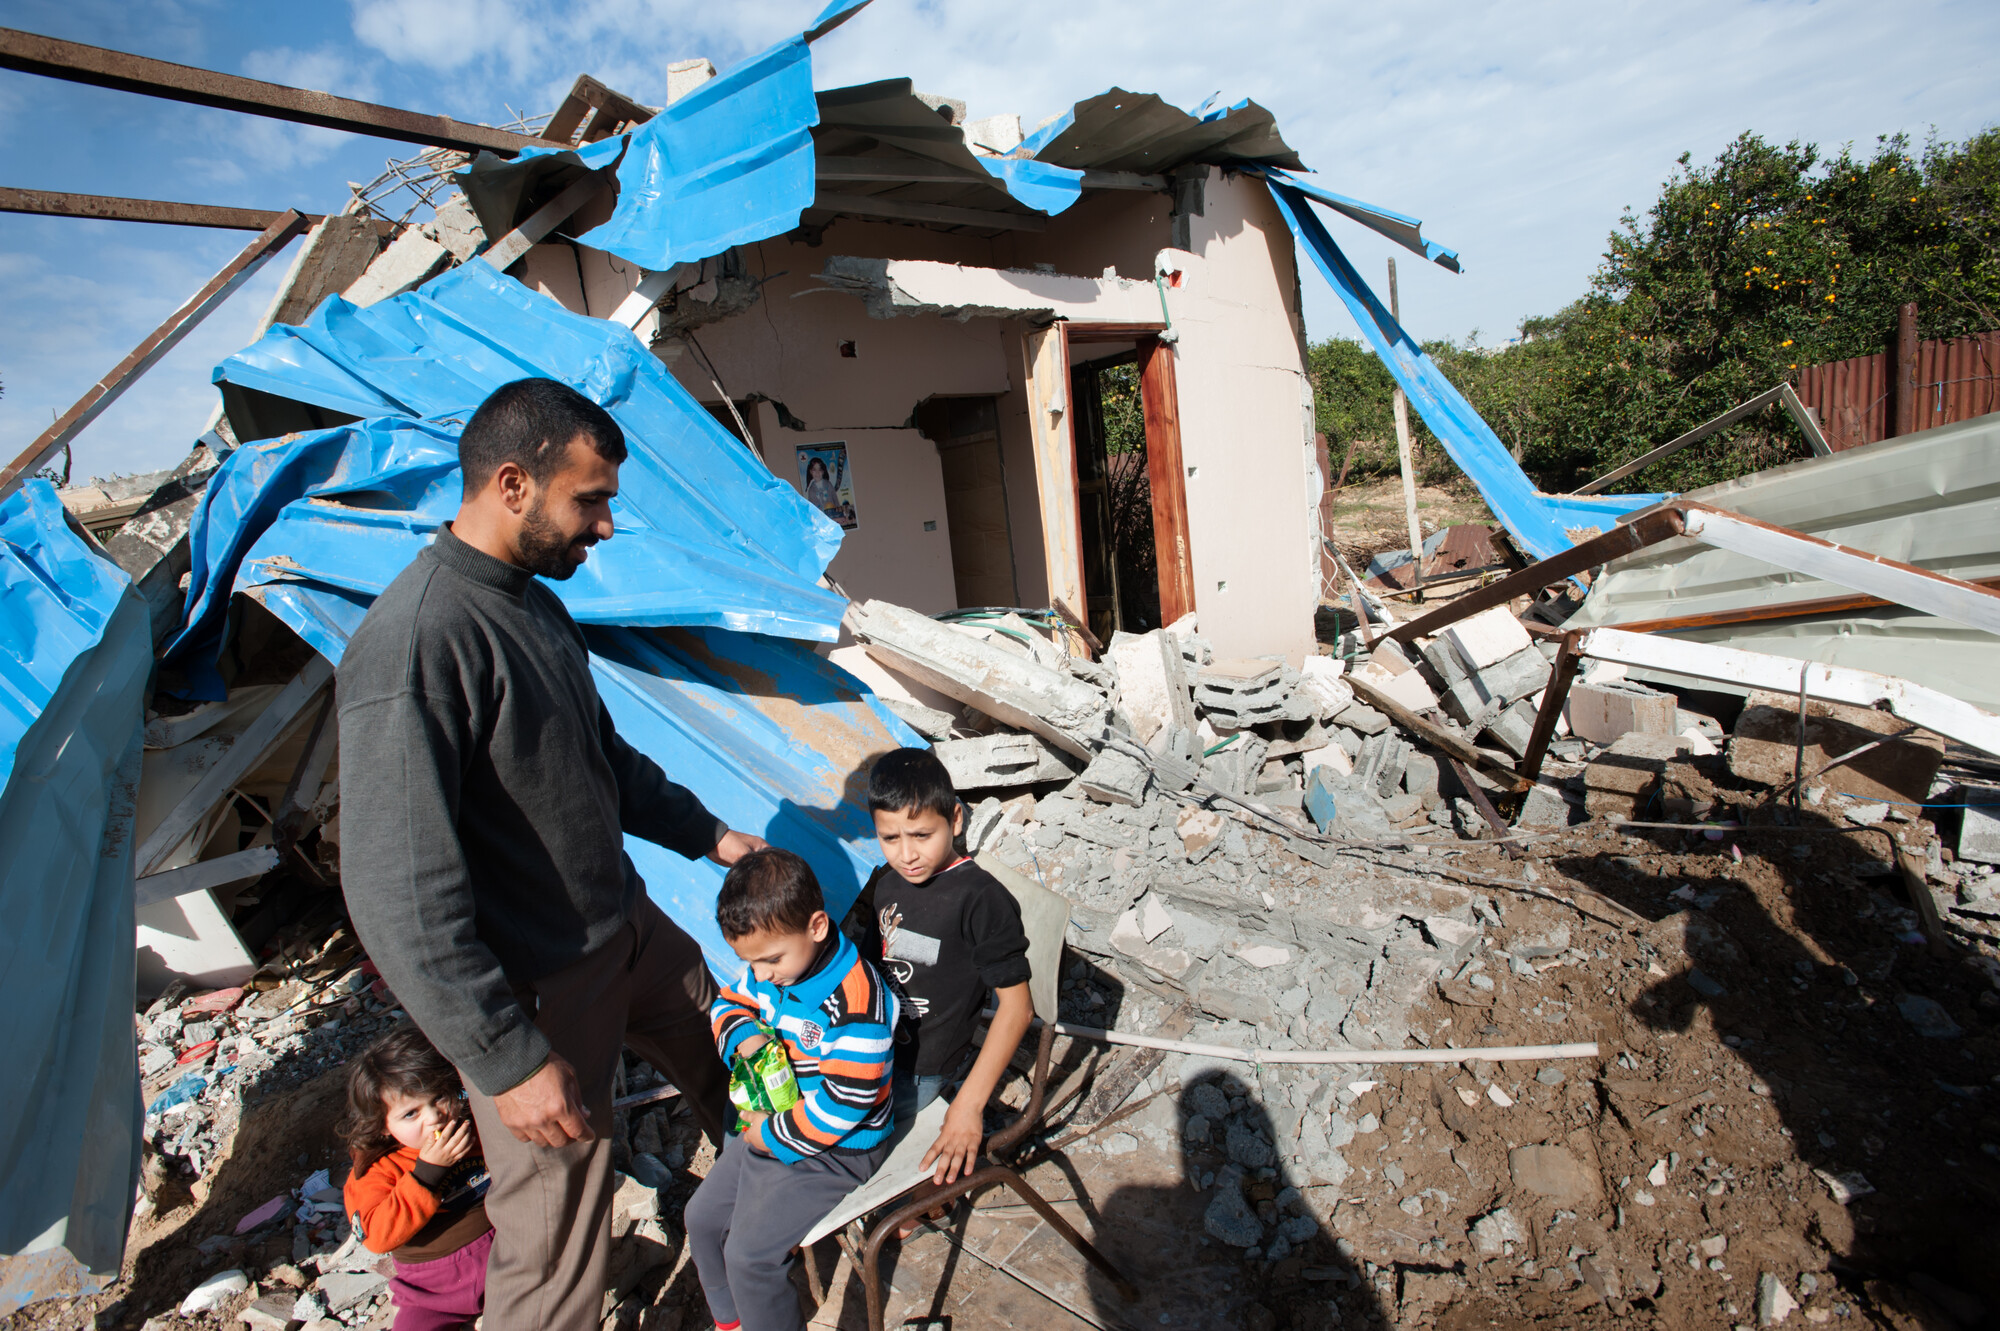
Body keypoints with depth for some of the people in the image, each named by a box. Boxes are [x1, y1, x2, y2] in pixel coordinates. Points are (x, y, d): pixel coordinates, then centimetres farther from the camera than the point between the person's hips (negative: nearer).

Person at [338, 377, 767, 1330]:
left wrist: (707, 835, 16)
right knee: (557, 1246, 8)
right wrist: (510, 1059, -22)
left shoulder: (538, 606, 3)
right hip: (539, 991, -9)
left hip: (630, 929, 9)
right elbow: (400, 898, -27)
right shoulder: (414, 644, -26)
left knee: (739, 1070, 26)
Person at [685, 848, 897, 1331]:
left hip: (837, 1149, -9)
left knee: (749, 1253, -10)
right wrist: (742, 1036, -11)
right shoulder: (768, 969, -6)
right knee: (703, 1216, 17)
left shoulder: (856, 999, -32)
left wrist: (776, 1137, -18)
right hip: (769, 1124, 9)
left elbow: (847, 1098, -29)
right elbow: (729, 1002, 12)